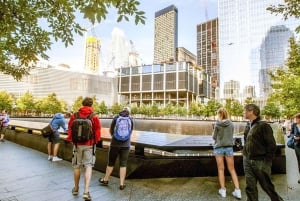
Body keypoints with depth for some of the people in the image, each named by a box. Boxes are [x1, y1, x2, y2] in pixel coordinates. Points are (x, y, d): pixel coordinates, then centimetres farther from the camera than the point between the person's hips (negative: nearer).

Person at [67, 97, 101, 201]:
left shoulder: (74, 116, -3)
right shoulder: (94, 117, -9)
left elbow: (70, 130, 3)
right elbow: (97, 131, -6)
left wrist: (71, 140, 19)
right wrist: (96, 141, 12)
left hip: (77, 144, 2)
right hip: (89, 145, -2)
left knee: (77, 166, 17)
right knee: (88, 166, 5)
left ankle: (76, 188, 33)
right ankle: (86, 191, 0)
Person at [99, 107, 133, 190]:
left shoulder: (116, 117, -2)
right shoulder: (131, 120, 0)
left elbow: (111, 130, 6)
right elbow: (130, 132, 10)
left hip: (115, 144, 0)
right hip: (125, 145, 0)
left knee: (111, 162, 15)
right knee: (123, 164, 10)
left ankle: (105, 180, 33)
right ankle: (122, 184, 16)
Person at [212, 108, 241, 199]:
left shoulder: (217, 124, -10)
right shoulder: (231, 124, -1)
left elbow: (214, 137, -1)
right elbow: (231, 136, 11)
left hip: (219, 147, -2)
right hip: (229, 147, 3)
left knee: (221, 169, 9)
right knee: (232, 169, 13)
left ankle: (223, 190, 17)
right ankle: (237, 190, 13)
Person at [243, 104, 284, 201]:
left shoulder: (263, 125, -12)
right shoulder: (247, 126, 9)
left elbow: (272, 145, -13)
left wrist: (267, 161, -13)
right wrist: (245, 155, 12)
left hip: (260, 162, -6)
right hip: (247, 161, 6)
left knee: (267, 186, 11)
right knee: (250, 187, 10)